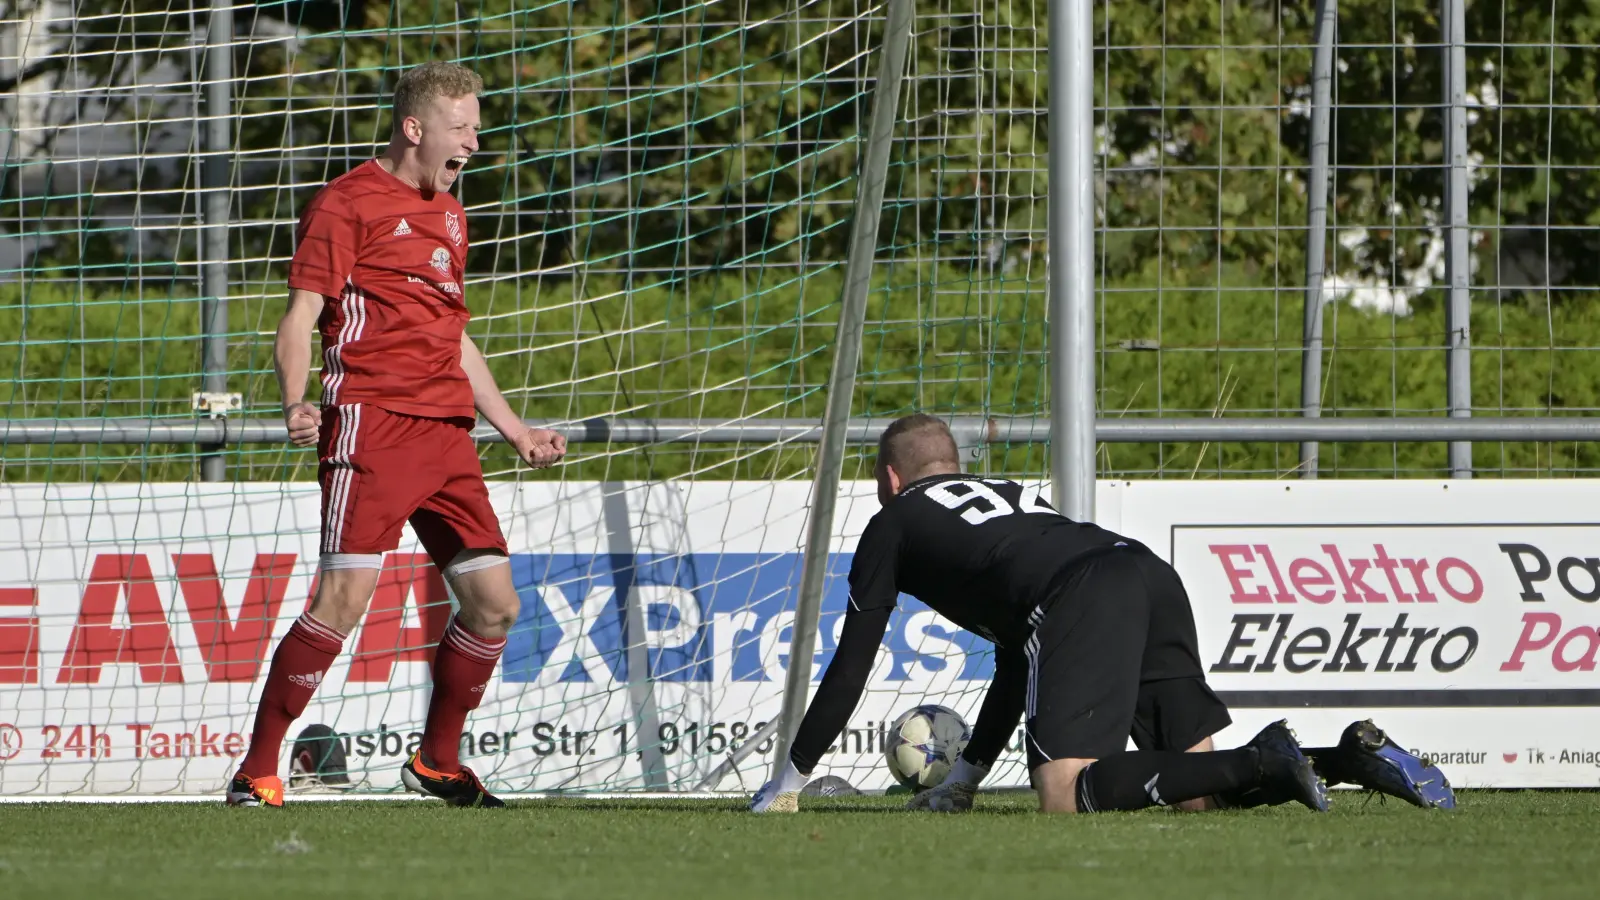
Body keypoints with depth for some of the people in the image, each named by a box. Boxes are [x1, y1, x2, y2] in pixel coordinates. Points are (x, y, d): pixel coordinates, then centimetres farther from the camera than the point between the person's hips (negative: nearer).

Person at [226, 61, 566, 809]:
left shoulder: (448, 215, 23)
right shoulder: (348, 203, -1)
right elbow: (300, 316, -7)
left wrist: (513, 429, 31)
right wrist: (296, 403, -25)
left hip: (446, 431, 8)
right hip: (371, 423, -8)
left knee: (494, 602, 2)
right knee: (344, 598, -16)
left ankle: (437, 761, 20)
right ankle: (258, 769, -10)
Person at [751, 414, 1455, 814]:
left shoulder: (893, 526, 25)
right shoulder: (1011, 493, 43)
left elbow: (849, 670, 25)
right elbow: (1018, 661, 47)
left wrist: (788, 783, 34)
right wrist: (966, 777, 51)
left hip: (1080, 603, -7)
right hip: (1150, 574, 7)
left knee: (1066, 795, -15)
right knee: (1198, 793, 7)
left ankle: (1263, 763, -27)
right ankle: (1355, 757, -14)